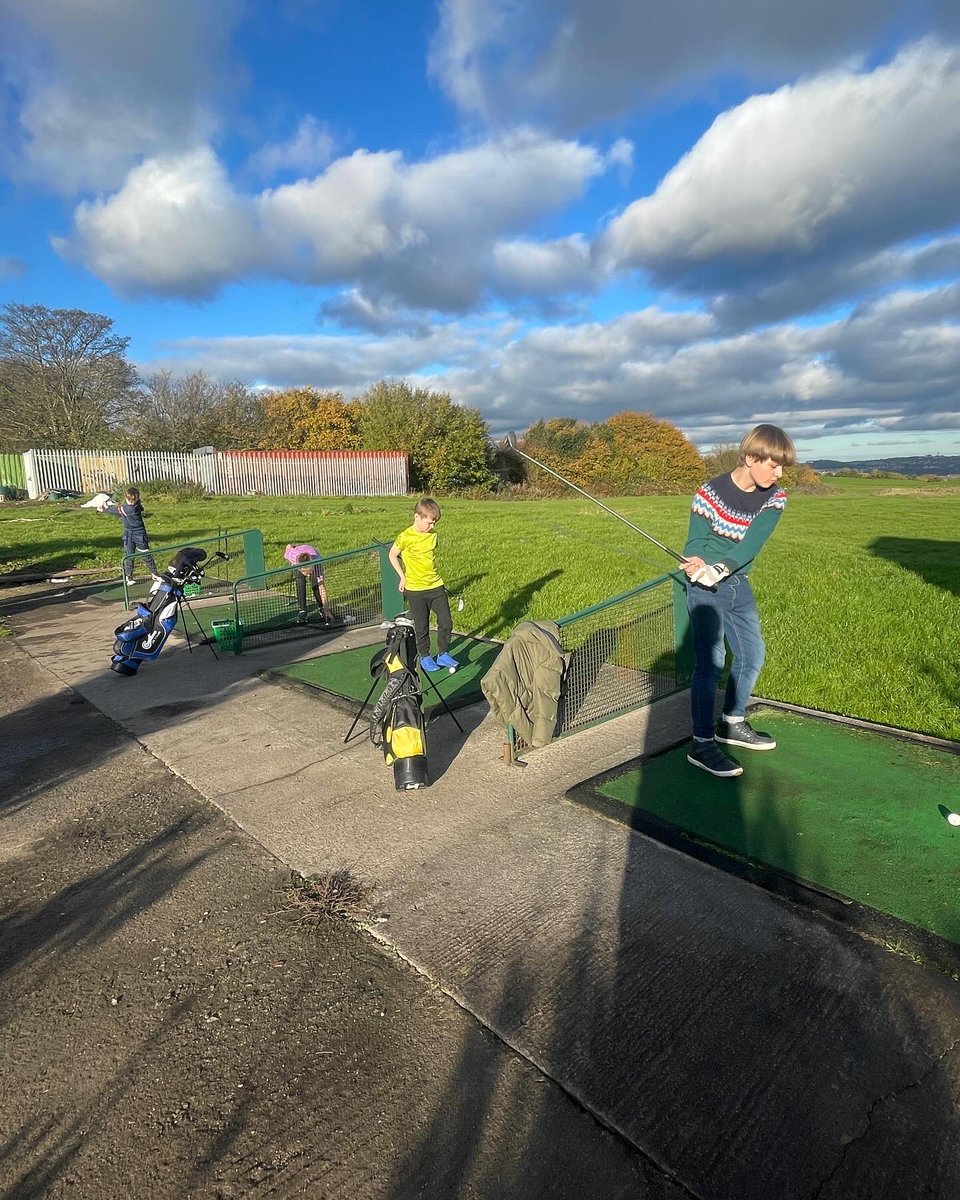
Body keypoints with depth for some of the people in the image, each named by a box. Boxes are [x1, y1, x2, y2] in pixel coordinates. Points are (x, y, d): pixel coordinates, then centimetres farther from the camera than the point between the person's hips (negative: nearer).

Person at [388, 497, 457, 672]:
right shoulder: (405, 537, -15)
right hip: (415, 590, -5)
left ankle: (443, 654, 23)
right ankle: (425, 657, 25)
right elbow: (392, 555, -1)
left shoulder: (433, 534, 1)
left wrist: (432, 575, 13)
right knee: (422, 626, 7)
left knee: (446, 622, 6)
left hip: (436, 585, 5)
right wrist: (403, 576, -4)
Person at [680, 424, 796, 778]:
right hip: (705, 589, -7)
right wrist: (700, 566, -36)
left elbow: (752, 542, -18)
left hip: (739, 585, 7)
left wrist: (720, 568, -35)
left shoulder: (774, 497, -3)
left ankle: (731, 724, 34)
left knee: (752, 656, 14)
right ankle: (702, 745, -5)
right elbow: (695, 543, -13)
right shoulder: (711, 493, -15)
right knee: (711, 662, -12)